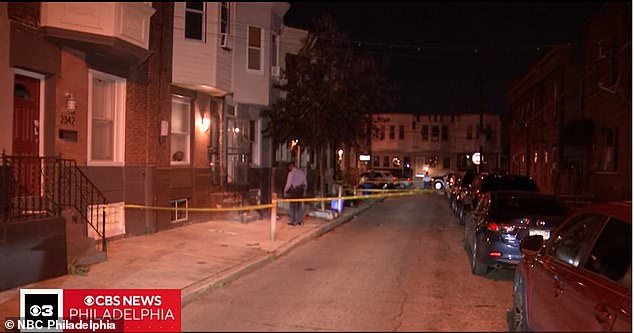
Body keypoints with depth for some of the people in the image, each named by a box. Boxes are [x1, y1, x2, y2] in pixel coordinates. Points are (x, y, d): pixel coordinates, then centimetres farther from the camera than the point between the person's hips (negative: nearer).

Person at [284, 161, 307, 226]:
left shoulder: (291, 173, -14)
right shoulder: (302, 172, 5)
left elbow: (289, 184, -14)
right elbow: (305, 182, 9)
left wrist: (285, 191, -2)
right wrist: (304, 190, 19)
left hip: (293, 190, -6)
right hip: (300, 190, 6)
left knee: (292, 206, 3)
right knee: (299, 205, 13)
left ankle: (293, 221, 5)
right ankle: (300, 221, 15)